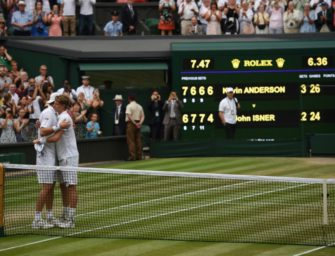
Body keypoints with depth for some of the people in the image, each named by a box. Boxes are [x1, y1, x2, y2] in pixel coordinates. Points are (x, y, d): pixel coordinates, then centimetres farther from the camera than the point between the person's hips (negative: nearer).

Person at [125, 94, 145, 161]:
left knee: (131, 140, -6)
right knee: (138, 140, 8)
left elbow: (129, 116, -19)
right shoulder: (139, 106, 13)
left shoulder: (129, 106, -7)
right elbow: (143, 116, 8)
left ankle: (132, 156, -13)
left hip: (131, 123, -6)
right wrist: (140, 122, -6)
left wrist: (135, 123, -17)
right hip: (138, 124, 6)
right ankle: (139, 156, 7)